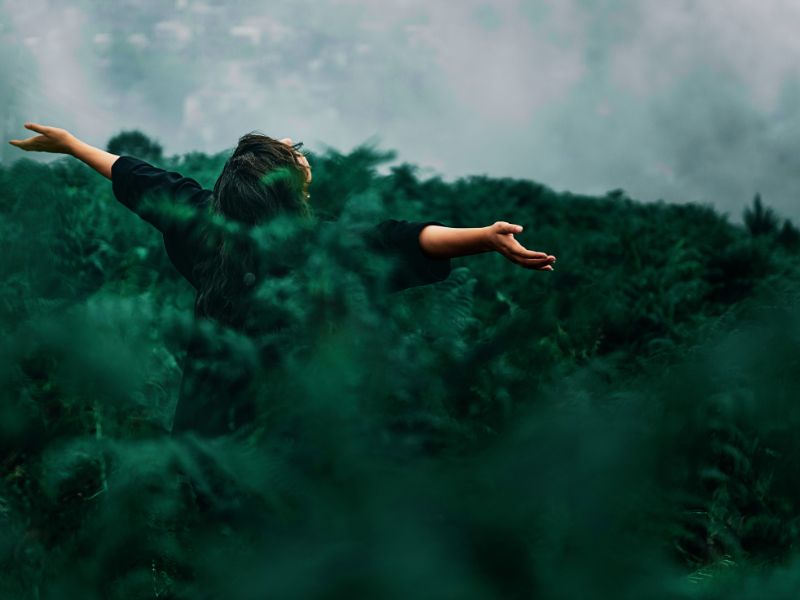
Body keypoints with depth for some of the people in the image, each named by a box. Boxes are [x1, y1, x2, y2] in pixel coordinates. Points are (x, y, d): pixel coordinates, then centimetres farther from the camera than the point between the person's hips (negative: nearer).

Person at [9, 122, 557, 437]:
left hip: (205, 426, 5)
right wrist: (487, 237, -49)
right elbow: (394, 241, -37)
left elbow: (143, 183, 7)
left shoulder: (206, 222, -7)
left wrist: (70, 144, 22)